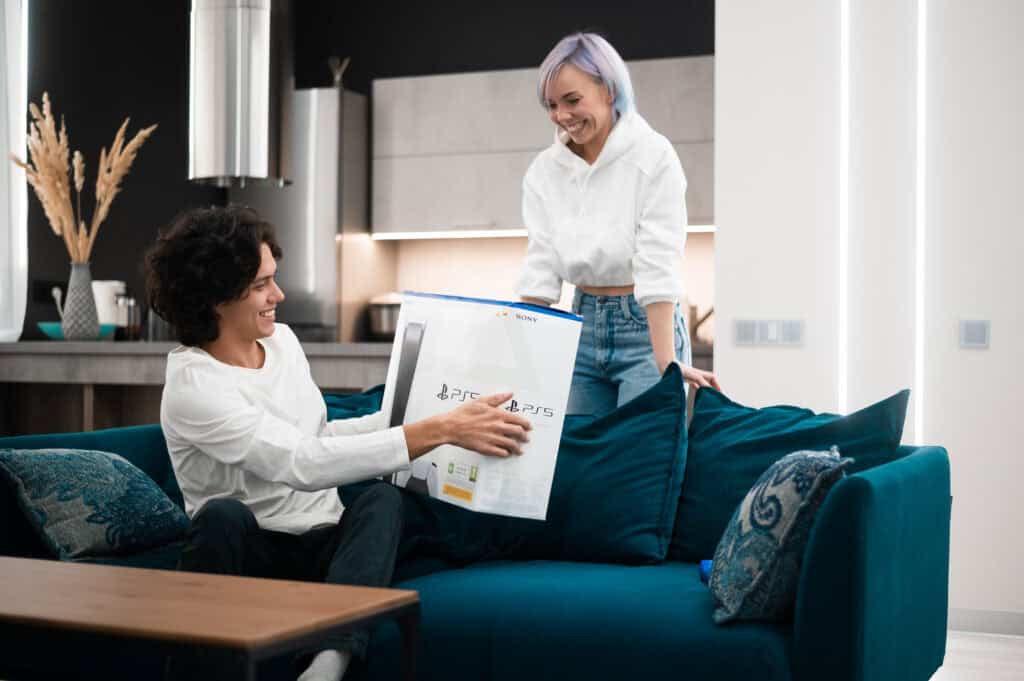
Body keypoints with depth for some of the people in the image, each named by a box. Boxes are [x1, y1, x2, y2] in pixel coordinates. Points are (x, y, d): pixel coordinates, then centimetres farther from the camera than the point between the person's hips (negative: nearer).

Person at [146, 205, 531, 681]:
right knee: (223, 514, -37)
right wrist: (440, 431, -32)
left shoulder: (281, 340, 4)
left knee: (381, 498, -27)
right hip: (247, 552, -5)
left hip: (323, 544, 5)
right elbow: (303, 464, -30)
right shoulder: (192, 386, -19)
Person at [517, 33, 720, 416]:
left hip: (646, 330, -5)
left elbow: (657, 267, -17)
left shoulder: (653, 157, -11)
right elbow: (540, 272, 0)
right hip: (581, 327, 5)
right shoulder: (544, 170, 3)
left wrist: (666, 363, -23)